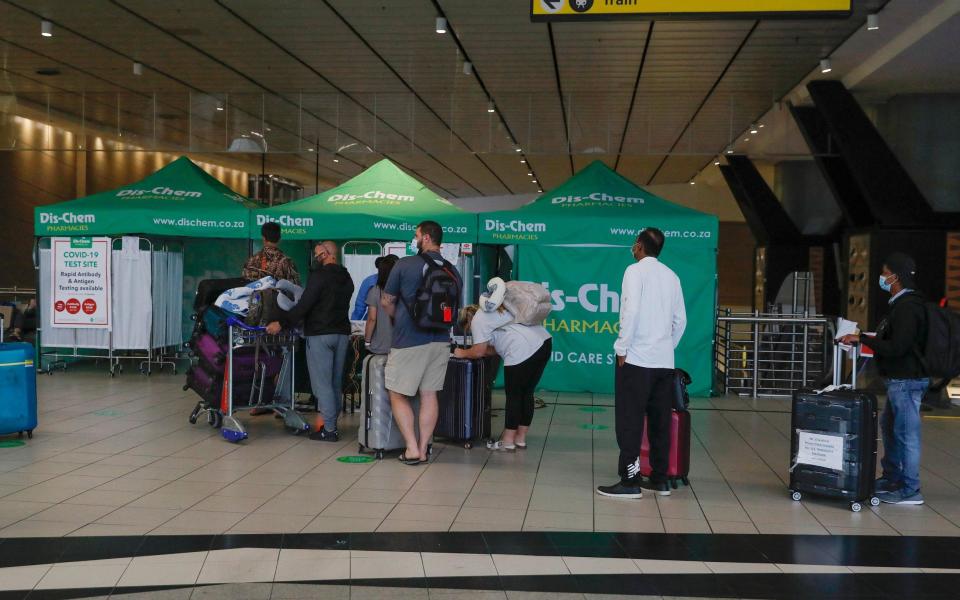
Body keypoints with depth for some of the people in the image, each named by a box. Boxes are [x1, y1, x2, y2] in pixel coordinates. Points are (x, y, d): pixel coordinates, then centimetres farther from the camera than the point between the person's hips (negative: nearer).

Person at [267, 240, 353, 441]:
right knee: (335, 382, 13)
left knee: (322, 383, -3)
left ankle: (329, 429, -4)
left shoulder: (319, 275, -12)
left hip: (320, 334, -8)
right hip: (342, 333, 8)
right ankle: (332, 424, 17)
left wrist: (282, 323, -14)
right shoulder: (346, 278, 12)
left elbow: (304, 305, -18)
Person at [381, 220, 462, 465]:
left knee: (397, 394, 6)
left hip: (409, 341, -5)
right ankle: (423, 449, 15)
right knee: (429, 395, 11)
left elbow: (386, 303, 0)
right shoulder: (452, 270, 3)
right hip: (440, 340, 5)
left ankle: (412, 449, 1)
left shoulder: (405, 264, -8)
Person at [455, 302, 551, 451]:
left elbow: (479, 352, -1)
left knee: (513, 396, 1)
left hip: (523, 352, -9)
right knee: (526, 394, 15)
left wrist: (463, 353, 16)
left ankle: (508, 442, 8)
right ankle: (521, 439, 23)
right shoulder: (495, 311, 31)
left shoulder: (478, 320, 2)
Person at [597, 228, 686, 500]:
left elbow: (631, 311, -16)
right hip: (665, 361, 6)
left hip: (636, 359, -6)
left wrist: (622, 348, -10)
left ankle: (630, 481, -2)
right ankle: (659, 479, 16)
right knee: (659, 421, 11)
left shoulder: (636, 271, -7)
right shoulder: (671, 276, 11)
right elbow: (680, 320, 11)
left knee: (630, 421, -2)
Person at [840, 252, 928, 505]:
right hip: (899, 379, 11)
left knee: (906, 434, -5)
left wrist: (862, 339, -19)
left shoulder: (908, 308, -19)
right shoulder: (902, 304, 13)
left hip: (906, 381, -11)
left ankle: (910, 491, 2)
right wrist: (868, 338, 13)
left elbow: (897, 347, -25)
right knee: (889, 427, 21)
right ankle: (892, 479, 35)